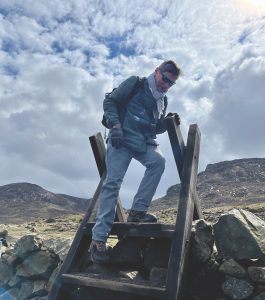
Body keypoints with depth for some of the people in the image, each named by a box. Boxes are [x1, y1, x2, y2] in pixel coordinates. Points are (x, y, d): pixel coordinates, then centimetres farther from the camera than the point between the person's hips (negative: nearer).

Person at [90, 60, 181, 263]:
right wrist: (115, 124, -18)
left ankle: (137, 211, -13)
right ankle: (98, 238, -6)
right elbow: (110, 101, -2)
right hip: (121, 139, -5)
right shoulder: (135, 84, 3)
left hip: (144, 143, 5)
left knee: (158, 161, -25)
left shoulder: (162, 100, 20)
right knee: (113, 183, -12)